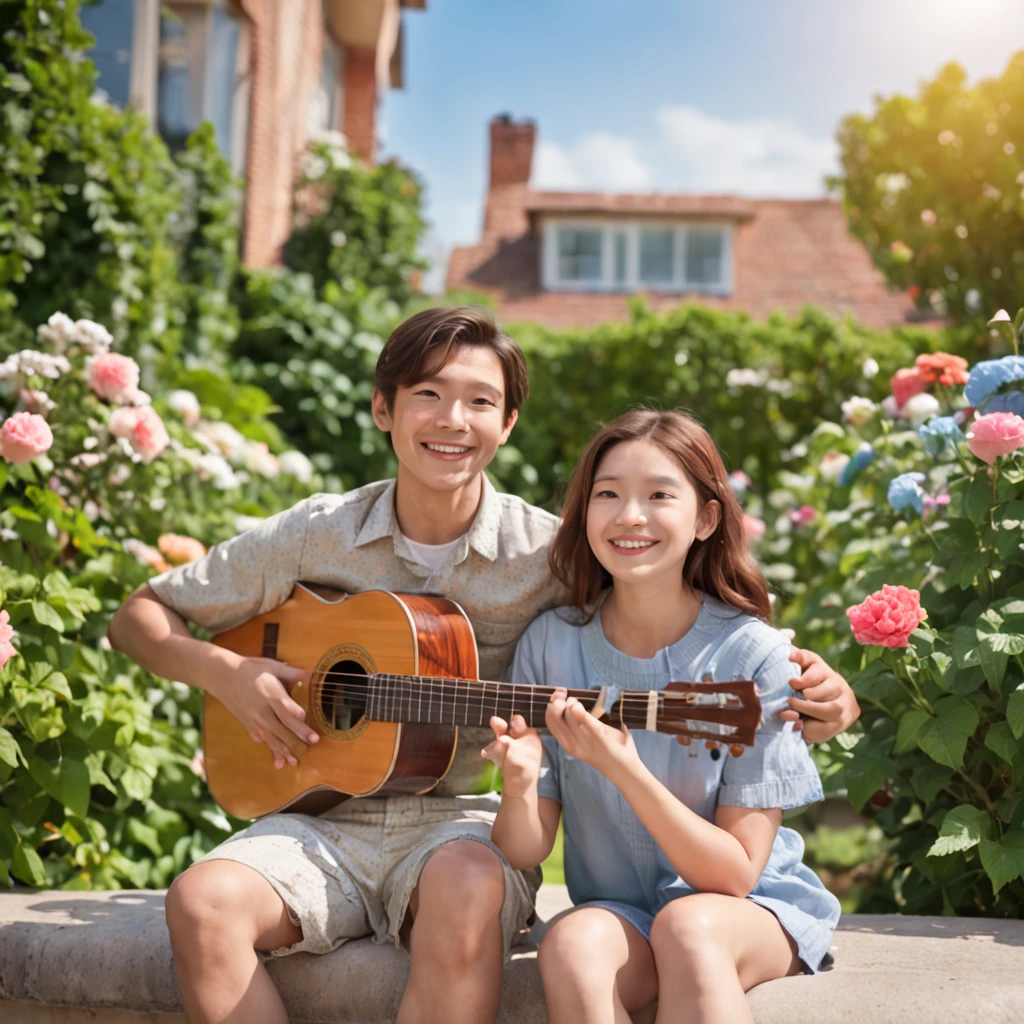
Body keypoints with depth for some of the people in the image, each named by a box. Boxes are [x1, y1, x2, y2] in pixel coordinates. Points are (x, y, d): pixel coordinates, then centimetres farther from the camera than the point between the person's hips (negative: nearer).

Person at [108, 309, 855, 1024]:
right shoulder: (316, 537, 2)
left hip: (466, 818, -2)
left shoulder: (548, 556, -2)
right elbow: (141, 617, 10)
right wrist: (225, 673, -9)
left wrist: (798, 687, -20)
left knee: (465, 888, -36)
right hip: (326, 817, 2)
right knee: (203, 902, -28)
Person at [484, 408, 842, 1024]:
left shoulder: (754, 656, -14)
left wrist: (623, 768, -28)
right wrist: (520, 790, -26)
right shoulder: (552, 644, -6)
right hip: (615, 909, 2)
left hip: (758, 910, -1)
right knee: (571, 946, -32)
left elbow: (735, 874, -14)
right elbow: (526, 853, -3)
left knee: (687, 926, -34)